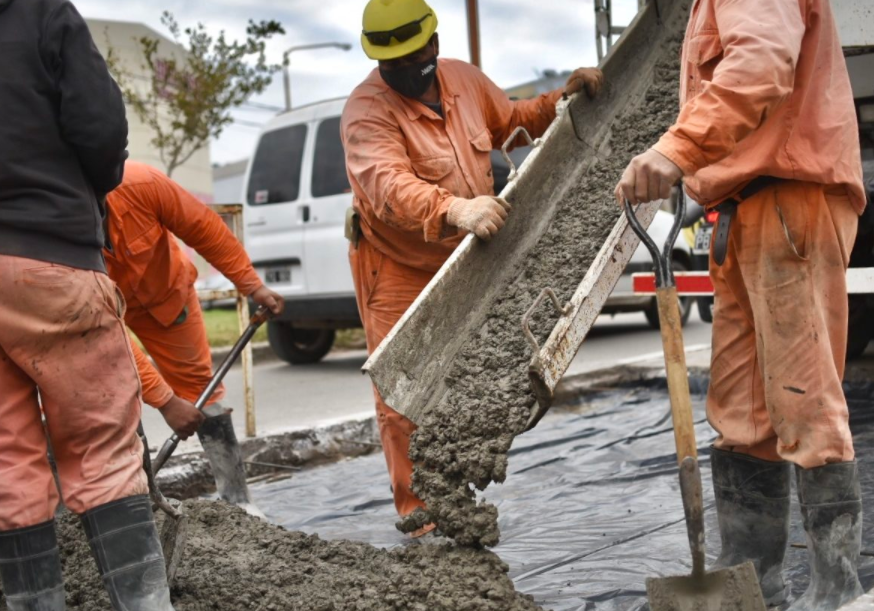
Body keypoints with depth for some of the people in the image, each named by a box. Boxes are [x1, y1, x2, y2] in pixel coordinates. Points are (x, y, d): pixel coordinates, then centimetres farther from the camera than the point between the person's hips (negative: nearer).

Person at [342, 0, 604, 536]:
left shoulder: (465, 79, 1)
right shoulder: (368, 110, -21)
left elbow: (511, 120, 19)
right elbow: (390, 188, -38)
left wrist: (562, 100, 3)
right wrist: (456, 210, -54)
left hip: (461, 262, 6)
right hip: (397, 270, -6)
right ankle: (417, 512, 1)